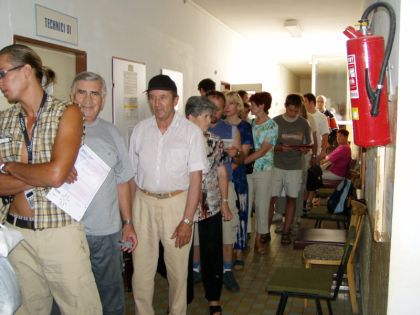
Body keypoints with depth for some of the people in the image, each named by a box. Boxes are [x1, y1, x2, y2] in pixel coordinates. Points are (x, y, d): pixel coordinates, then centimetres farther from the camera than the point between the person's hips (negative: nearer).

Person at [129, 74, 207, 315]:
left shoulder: (191, 132, -6)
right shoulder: (140, 129, 4)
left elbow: (196, 179, -8)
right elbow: (131, 173, 8)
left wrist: (187, 220, -12)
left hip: (177, 203, -2)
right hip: (143, 203, 2)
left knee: (178, 270, 11)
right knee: (141, 271, 7)